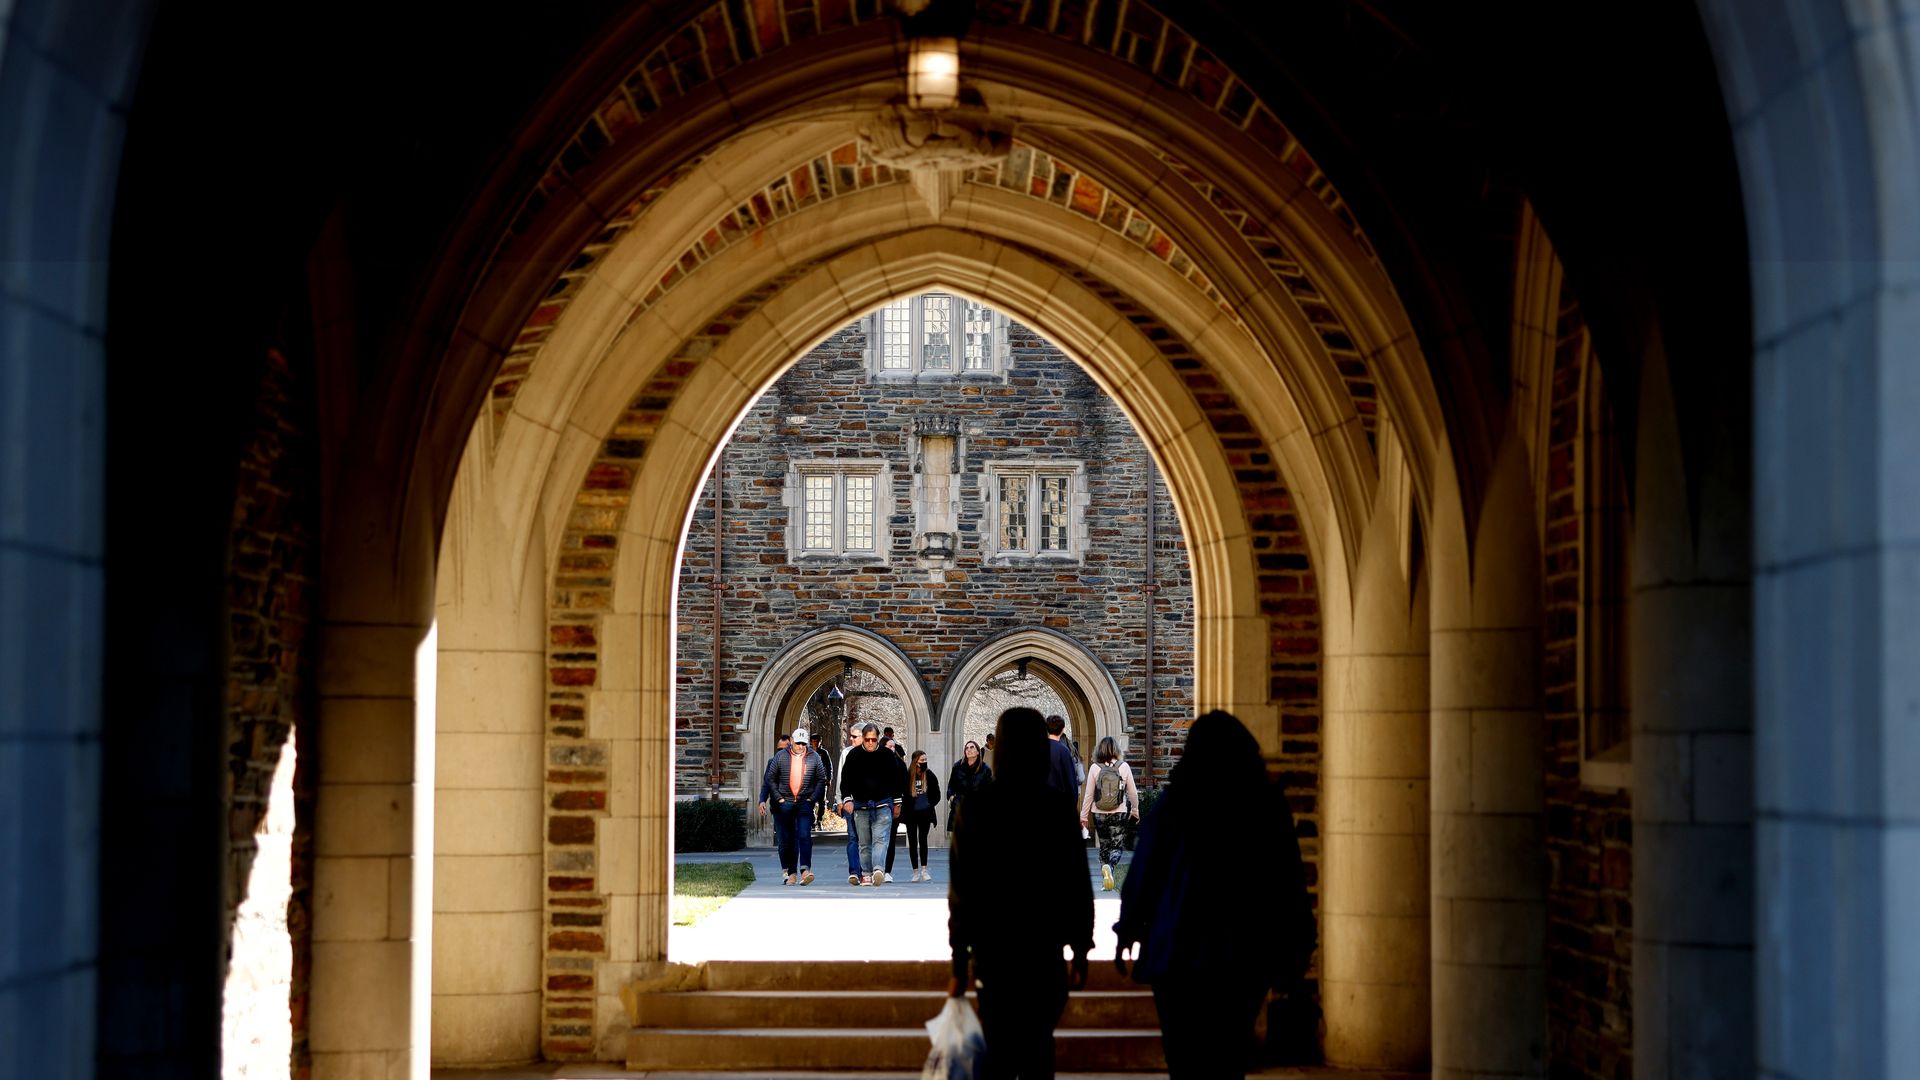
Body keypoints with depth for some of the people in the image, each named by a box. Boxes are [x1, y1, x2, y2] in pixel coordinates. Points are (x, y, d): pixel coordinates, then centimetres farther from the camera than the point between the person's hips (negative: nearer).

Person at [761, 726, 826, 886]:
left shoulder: (814, 758, 3)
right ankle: (789, 872, 11)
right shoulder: (781, 757, 1)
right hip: (784, 804, 1)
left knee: (804, 836, -14)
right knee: (785, 840, 3)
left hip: (805, 802, -1)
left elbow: (821, 779, 9)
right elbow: (770, 778, 5)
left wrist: (814, 798, -1)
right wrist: (778, 798, -1)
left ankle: (805, 870, -22)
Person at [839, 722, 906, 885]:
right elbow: (845, 779, 8)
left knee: (881, 839, -15)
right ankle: (866, 873, 10)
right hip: (860, 805, 1)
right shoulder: (854, 756, 4)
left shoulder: (887, 756, 5)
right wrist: (847, 799, -4)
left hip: (883, 805, -1)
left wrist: (897, 803, 13)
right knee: (864, 843, 5)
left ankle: (878, 870, -28)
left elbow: (897, 779, 13)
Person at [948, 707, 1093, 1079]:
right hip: (1044, 947, 0)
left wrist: (959, 962, 1)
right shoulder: (1059, 806, -5)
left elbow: (961, 891, -5)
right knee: (1039, 1044, 12)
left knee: (1000, 1050, 5)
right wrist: (1081, 949, 7)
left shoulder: (975, 807, -6)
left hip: (993, 948, 0)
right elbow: (1078, 884, -3)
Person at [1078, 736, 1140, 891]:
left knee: (1104, 847, 14)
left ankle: (1106, 879, 14)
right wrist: (1135, 811, 17)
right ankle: (1110, 867, -26)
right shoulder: (1124, 767, -6)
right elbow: (1133, 792, 2)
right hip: (1119, 814, -1)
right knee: (1117, 847, 3)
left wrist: (1084, 816, 7)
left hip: (1099, 814, 1)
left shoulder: (1095, 768, -6)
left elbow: (1088, 794, -2)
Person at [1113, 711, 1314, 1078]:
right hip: (1246, 956, 2)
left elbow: (1143, 871, 0)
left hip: (1178, 951, -2)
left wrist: (1127, 933, 10)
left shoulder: (1172, 803, -3)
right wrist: (1293, 952, 9)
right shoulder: (1268, 804, 2)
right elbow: (1290, 882, 2)